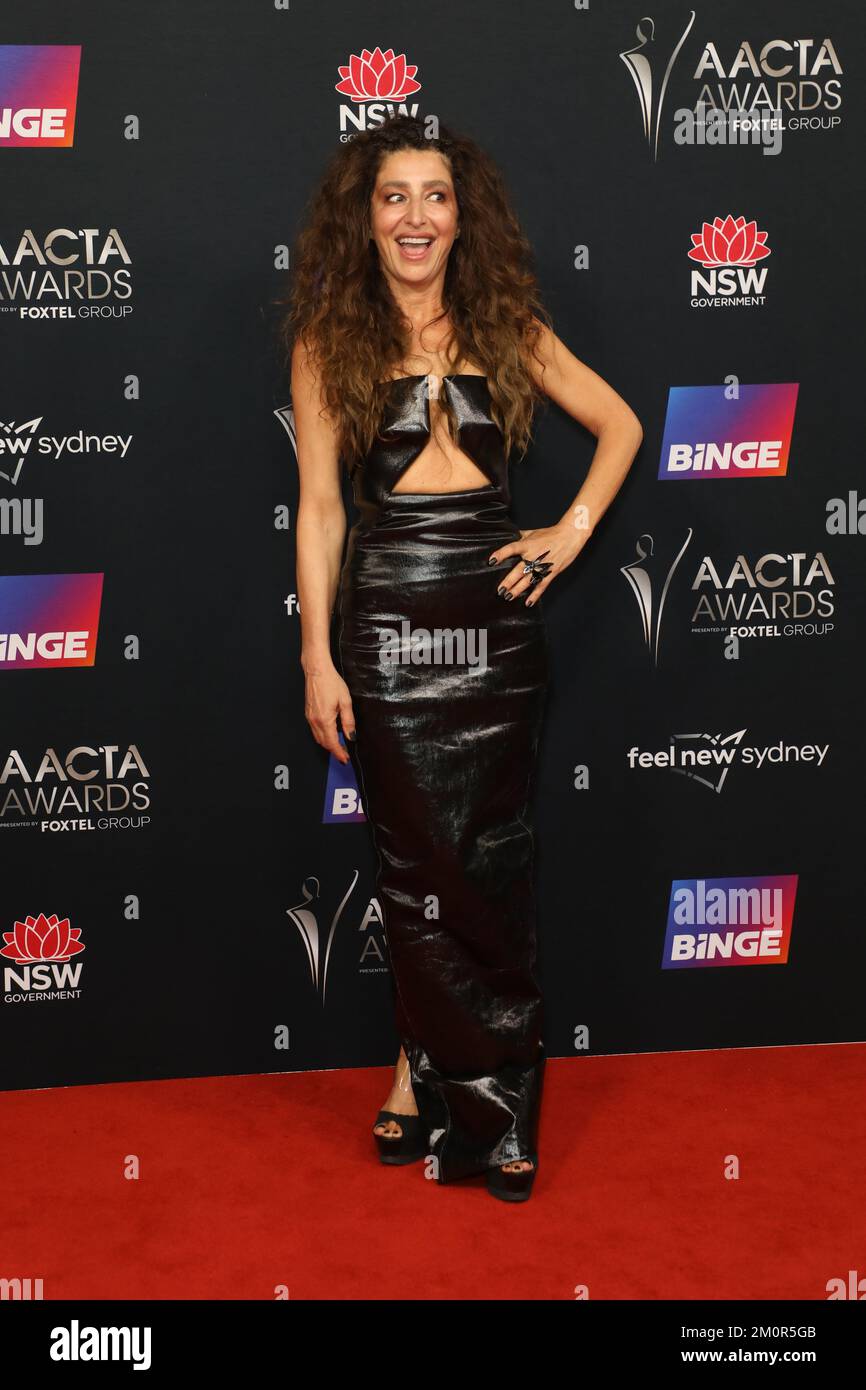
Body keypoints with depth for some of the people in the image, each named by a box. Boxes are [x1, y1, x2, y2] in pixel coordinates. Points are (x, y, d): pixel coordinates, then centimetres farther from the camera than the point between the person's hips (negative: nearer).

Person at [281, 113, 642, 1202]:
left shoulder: (507, 330, 8)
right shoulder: (328, 343, 4)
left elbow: (620, 425, 17)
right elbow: (319, 508, 1)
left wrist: (575, 529, 3)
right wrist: (317, 660, -3)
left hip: (495, 615, 2)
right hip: (387, 617, -2)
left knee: (489, 859, 4)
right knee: (423, 859, 3)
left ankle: (426, 1071, 21)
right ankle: (483, 1104, 18)